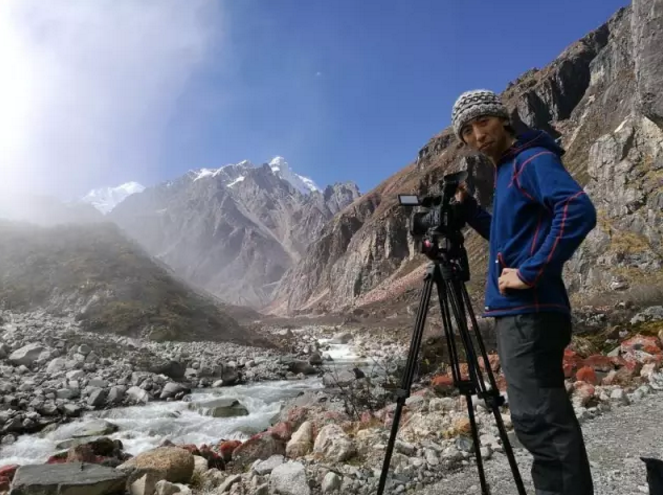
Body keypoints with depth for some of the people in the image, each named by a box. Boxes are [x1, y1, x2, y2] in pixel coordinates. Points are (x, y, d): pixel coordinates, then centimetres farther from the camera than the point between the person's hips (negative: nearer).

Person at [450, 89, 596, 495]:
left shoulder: (533, 159, -8)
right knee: (549, 418, 16)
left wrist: (530, 273, -23)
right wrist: (468, 207, 16)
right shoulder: (506, 171, 20)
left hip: (527, 312, -10)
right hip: (522, 312, 10)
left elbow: (579, 211, -25)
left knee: (539, 420, -9)